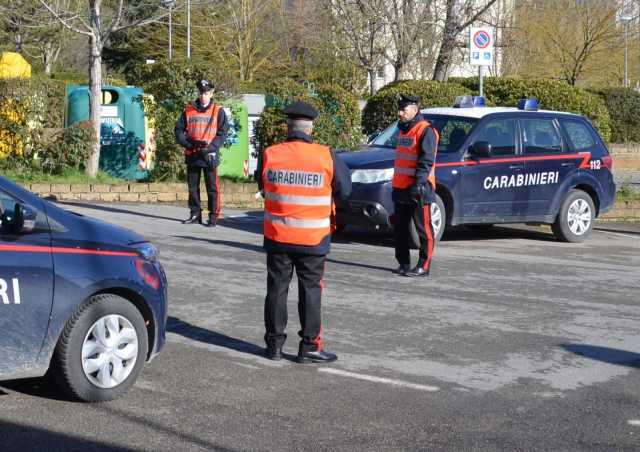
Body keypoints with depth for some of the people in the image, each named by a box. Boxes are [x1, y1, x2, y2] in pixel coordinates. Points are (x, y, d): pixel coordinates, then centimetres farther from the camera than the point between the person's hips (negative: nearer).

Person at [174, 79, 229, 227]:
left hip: (209, 155, -3)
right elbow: (178, 130, 8)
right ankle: (195, 213, 21)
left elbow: (222, 133, -3)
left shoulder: (218, 111, 1)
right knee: (192, 186, 11)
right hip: (192, 155, 3)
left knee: (212, 187, -3)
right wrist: (187, 143, -9)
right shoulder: (188, 110, 8)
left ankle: (213, 216, 2)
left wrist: (210, 148, -16)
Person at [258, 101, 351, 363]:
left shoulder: (270, 155, -7)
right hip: (313, 239, -2)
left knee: (277, 289, 12)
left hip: (277, 236, 2)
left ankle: (274, 344, 18)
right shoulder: (326, 157, -13)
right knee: (310, 291, 8)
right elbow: (344, 190, 0)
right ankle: (309, 347, 9)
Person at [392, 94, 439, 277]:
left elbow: (426, 161, -18)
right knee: (400, 229, 12)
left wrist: (418, 183, -26)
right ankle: (403, 263, 21)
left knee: (424, 229, -3)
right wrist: (395, 186, 23)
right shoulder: (403, 130, 18)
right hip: (400, 187, 9)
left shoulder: (426, 130, -10)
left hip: (418, 189, -9)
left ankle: (423, 266, -1)